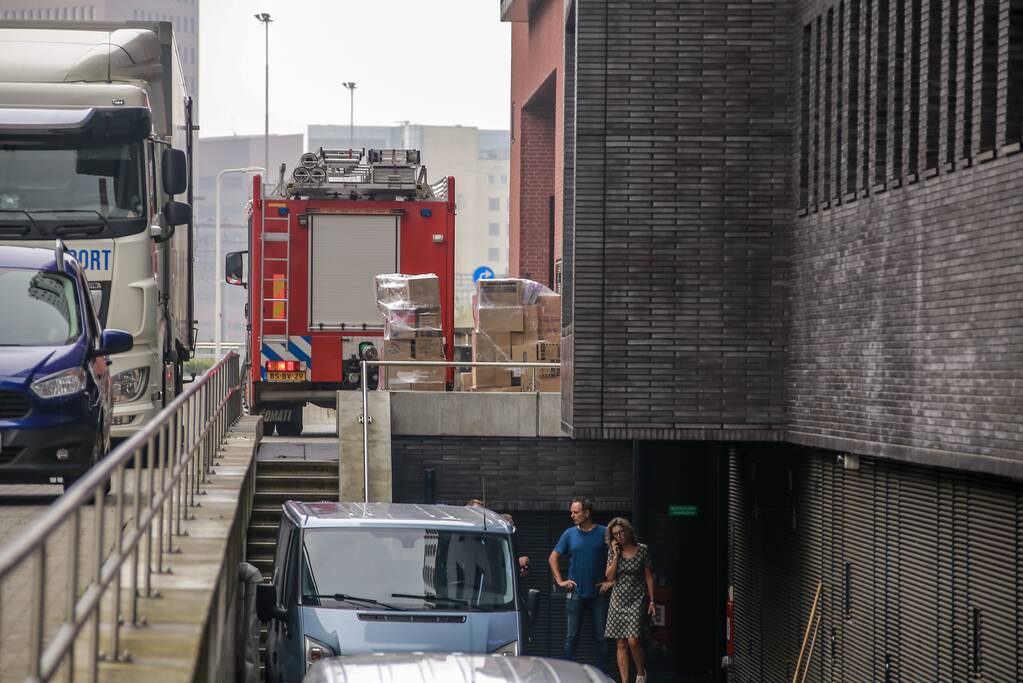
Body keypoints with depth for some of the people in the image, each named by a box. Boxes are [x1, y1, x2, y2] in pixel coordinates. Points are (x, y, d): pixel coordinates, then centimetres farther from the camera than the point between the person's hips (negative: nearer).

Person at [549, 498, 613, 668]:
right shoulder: (569, 534, 4)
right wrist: (559, 581, 2)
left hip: (598, 594, -1)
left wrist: (611, 581, -3)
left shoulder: (604, 533, -1)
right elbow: (553, 558, 11)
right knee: (571, 637, 2)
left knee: (601, 637, 3)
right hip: (575, 593, 1)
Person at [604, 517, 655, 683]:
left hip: (637, 600, -3)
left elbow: (649, 577, 2)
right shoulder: (613, 551, 4)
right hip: (619, 599, 3)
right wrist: (616, 556, -10)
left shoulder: (642, 550, -2)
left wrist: (652, 601, 0)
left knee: (633, 641, -14)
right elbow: (609, 576, -1)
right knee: (621, 644, 1)